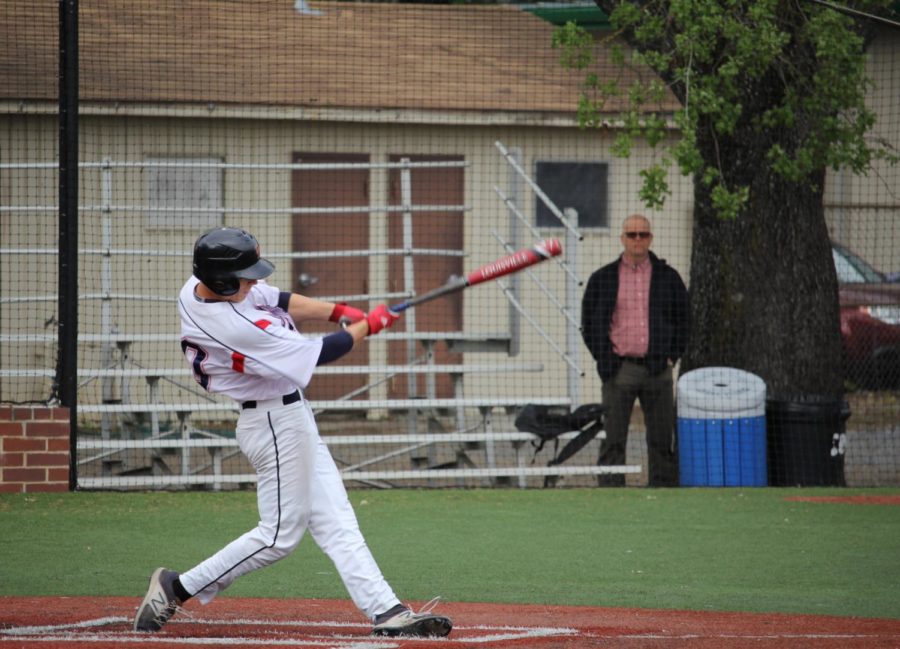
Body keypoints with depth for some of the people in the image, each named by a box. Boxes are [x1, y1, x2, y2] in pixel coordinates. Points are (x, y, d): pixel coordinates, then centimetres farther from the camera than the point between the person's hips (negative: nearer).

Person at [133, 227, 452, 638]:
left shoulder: (196, 289, -4)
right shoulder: (237, 327, -31)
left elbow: (279, 301, 6)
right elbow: (317, 354, -22)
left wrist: (339, 311, -5)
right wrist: (367, 327, -7)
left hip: (291, 418, 10)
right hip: (278, 424, -10)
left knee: (335, 523, 7)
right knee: (280, 534, 1)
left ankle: (386, 612, 6)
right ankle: (177, 588, 8)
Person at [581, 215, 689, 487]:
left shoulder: (667, 277, 8)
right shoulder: (603, 278, 5)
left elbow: (683, 320, 14)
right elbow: (588, 324, 9)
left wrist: (672, 357, 4)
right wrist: (604, 358, 1)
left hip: (657, 369, 1)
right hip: (619, 370, -1)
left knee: (662, 439, 4)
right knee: (613, 441, -2)